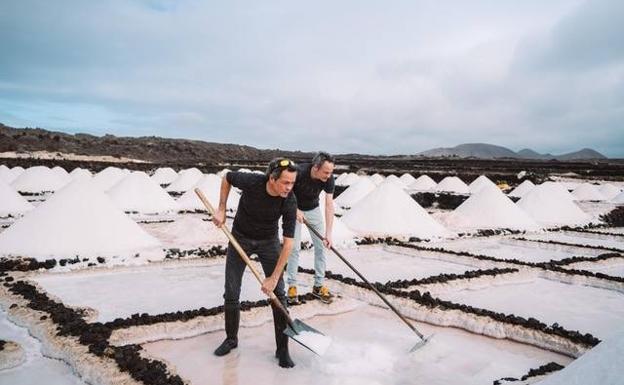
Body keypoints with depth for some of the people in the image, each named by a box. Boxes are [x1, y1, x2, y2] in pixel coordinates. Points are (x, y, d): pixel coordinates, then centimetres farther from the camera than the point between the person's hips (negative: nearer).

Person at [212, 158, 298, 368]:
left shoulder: (289, 203, -28)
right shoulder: (251, 181, -30)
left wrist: (274, 278, -22)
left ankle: (282, 349, 8)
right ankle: (231, 338, 26)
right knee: (231, 294, 3)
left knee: (278, 294, -5)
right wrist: (221, 209, -9)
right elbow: (227, 178, -6)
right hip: (240, 237, 1)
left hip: (268, 241, 0)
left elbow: (288, 243, -24)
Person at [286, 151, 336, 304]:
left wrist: (328, 233, -33)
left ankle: (319, 285, 10)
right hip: (294, 209, -3)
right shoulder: (299, 172, -34)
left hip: (313, 210, 3)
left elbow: (329, 205, -28)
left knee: (321, 246, 0)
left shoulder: (328, 178, -25)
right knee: (294, 247, -6)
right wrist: (295, 210, -24)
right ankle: (292, 286, 6)